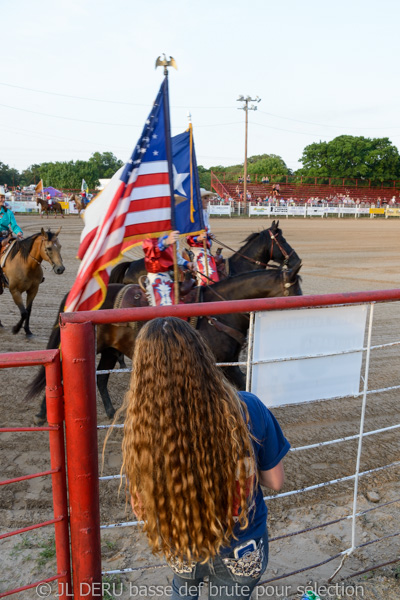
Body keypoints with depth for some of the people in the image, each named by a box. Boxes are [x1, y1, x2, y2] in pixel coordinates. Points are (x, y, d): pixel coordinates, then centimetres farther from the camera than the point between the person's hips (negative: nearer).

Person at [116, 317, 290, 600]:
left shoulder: (142, 427, -30)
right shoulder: (248, 410, -29)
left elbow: (142, 508, -14)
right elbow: (275, 481, -13)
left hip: (182, 552, 1)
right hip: (241, 552, 0)